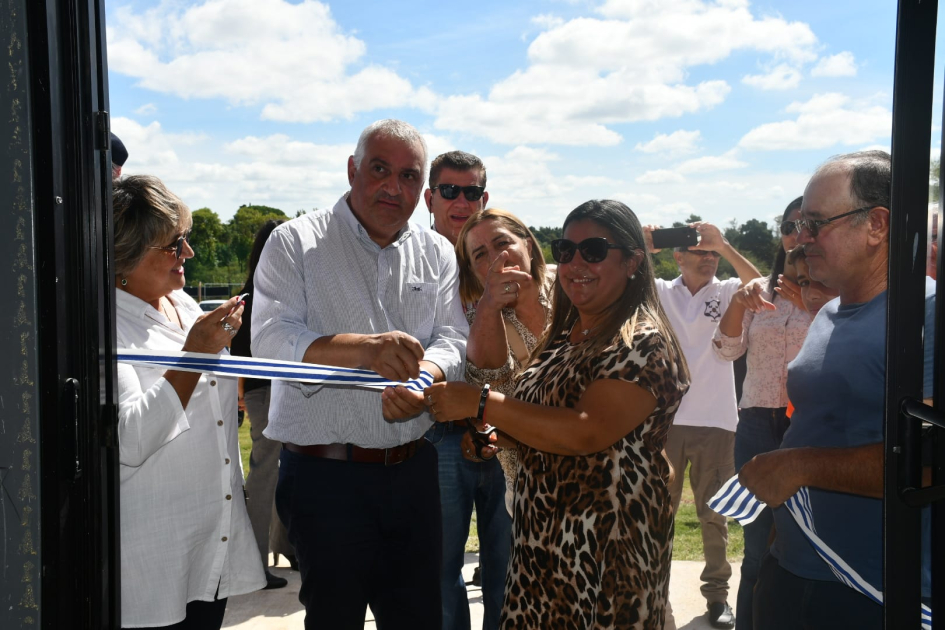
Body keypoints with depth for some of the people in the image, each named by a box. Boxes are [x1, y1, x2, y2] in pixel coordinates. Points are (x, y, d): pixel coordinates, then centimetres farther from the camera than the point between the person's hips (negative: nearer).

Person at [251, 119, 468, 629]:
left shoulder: (437, 253, 9)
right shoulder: (296, 242, -3)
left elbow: (453, 338, 1)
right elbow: (271, 340, -16)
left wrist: (421, 379, -23)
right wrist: (365, 349, -32)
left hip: (413, 468, 4)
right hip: (324, 474, -3)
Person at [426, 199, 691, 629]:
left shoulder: (643, 342, -15)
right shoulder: (563, 335, 11)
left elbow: (587, 432, -27)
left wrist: (481, 403, -25)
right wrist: (495, 434, 3)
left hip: (606, 546, -8)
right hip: (541, 535, 8)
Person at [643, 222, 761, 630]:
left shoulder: (727, 293, 5)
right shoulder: (660, 292, 7)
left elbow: (758, 283, -14)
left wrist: (724, 245, -24)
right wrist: (642, 249, -21)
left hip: (716, 421, 0)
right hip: (664, 419, 0)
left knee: (713, 512, 10)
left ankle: (717, 592, 22)